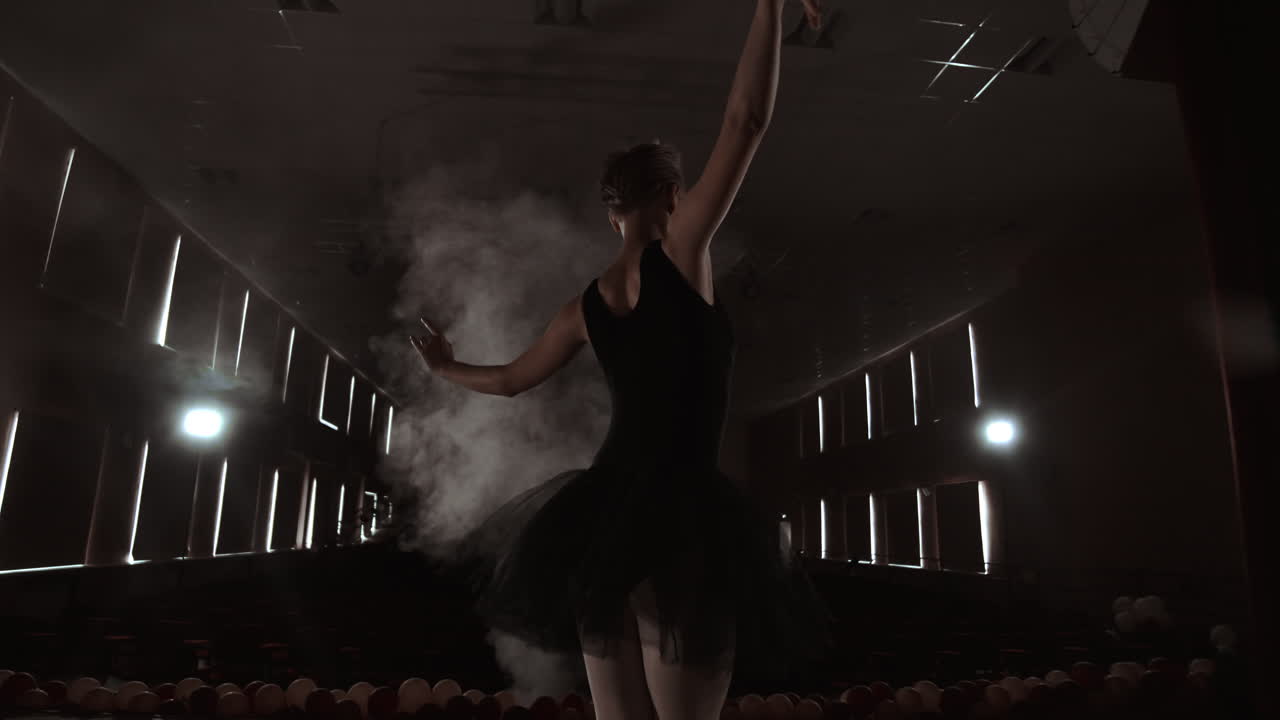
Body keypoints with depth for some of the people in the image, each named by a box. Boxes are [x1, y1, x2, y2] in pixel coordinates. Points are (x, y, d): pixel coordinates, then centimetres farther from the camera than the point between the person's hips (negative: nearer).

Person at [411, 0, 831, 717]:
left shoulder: (586, 305, 12)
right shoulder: (681, 252, -5)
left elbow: (511, 379, 25)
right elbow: (747, 121, -9)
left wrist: (448, 367, 45)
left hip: (606, 512, 7)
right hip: (680, 515, -7)